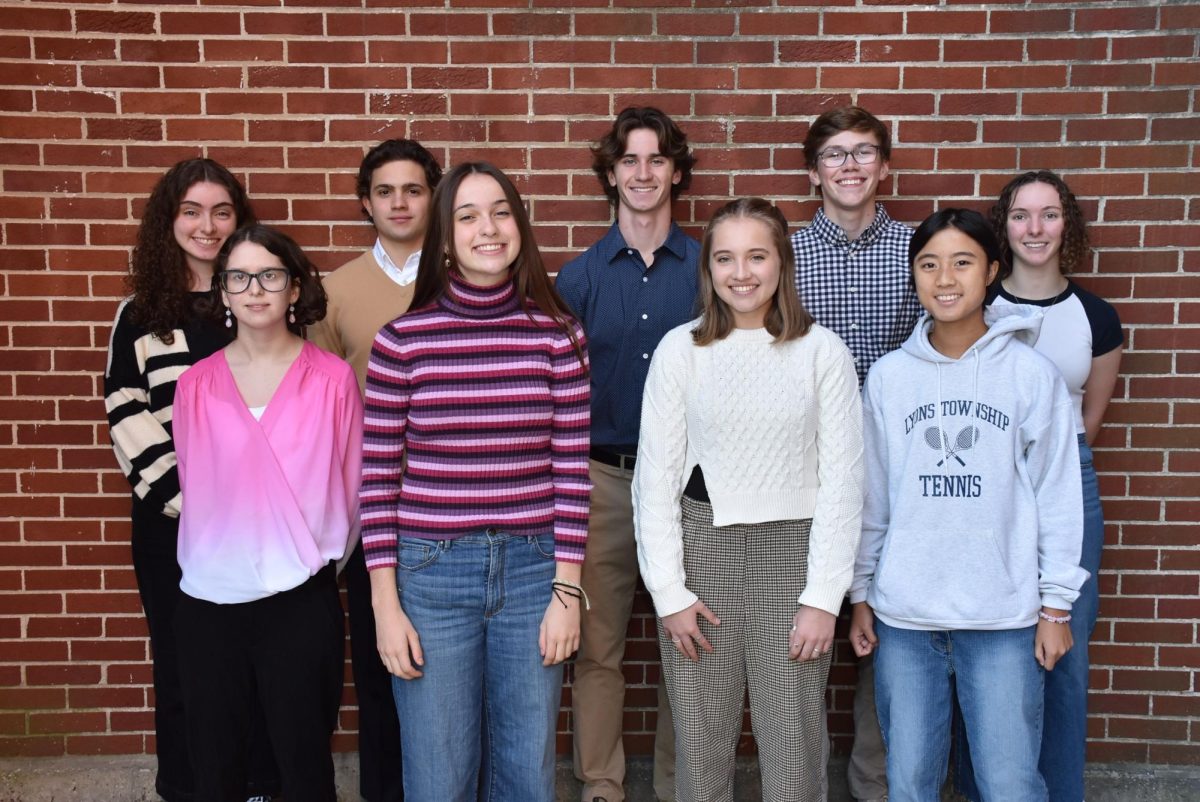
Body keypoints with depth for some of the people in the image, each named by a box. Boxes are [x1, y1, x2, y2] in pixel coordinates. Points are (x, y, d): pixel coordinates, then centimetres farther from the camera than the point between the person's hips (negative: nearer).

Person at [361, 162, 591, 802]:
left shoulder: (558, 335, -2)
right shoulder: (401, 339, -4)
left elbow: (572, 469, 0)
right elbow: (378, 477, -2)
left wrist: (566, 592, -3)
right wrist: (385, 605, -4)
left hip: (533, 571, 1)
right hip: (430, 573, -1)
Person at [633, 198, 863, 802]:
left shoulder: (823, 352, -1)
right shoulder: (679, 349, 0)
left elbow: (841, 479, -2)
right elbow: (656, 475, 1)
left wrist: (824, 596, -6)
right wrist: (668, 591, -3)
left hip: (791, 552, -1)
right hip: (700, 548, 1)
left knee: (795, 745, 5)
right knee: (700, 742, 10)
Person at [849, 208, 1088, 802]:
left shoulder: (1032, 373, -2)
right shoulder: (888, 377, 2)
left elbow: (1056, 496, 0)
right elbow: (872, 496, 6)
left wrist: (1056, 604, 0)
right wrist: (860, 596, 8)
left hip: (1004, 617, -1)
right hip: (904, 616, 2)